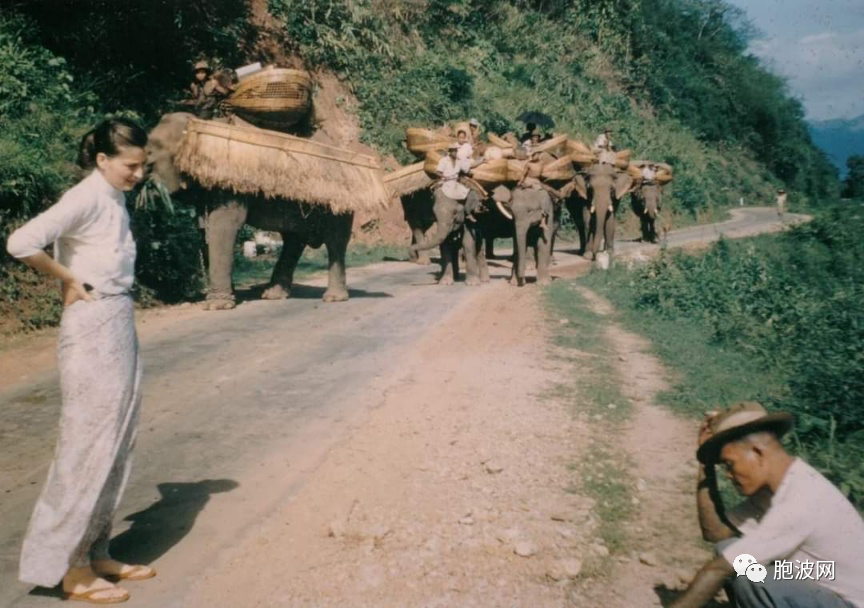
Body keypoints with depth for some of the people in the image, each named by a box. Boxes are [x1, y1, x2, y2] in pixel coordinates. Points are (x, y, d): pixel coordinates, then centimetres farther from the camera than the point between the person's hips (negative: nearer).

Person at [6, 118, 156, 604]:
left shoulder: (115, 199, 12)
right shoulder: (86, 198, -14)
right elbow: (21, 242, -26)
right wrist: (69, 280, -14)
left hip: (120, 326, 9)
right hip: (94, 330, -9)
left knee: (116, 443, 13)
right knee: (88, 445, -1)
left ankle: (95, 553, 25)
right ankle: (68, 567, 13)